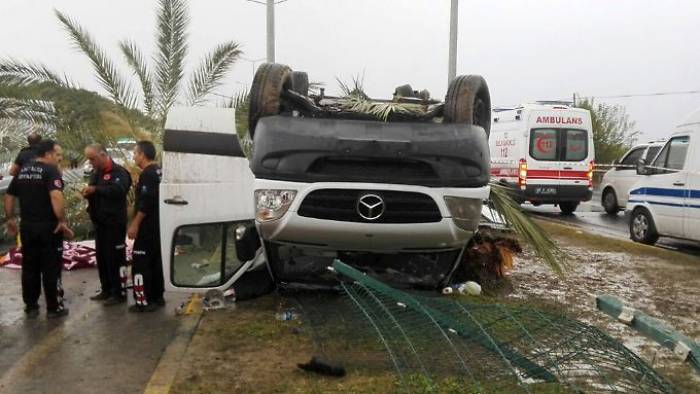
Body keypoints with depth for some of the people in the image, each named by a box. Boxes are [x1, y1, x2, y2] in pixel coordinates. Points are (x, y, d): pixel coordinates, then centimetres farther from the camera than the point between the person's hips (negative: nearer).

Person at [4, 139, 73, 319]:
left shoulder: (22, 171, 11)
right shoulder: (51, 170, -12)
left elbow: (9, 196, 17)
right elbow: (56, 196, -28)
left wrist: (10, 219, 26)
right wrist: (62, 221, -23)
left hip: (27, 226, 7)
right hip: (48, 227, -7)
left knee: (29, 267, 14)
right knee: (51, 268, 2)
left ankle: (31, 306, 22)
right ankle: (54, 307, 9)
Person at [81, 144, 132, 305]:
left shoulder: (119, 172, -11)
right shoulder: (95, 173, 17)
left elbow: (118, 190, -28)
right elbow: (95, 194, 23)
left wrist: (95, 189, -30)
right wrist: (87, 193, 1)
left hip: (114, 223, -9)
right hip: (99, 223, 9)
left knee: (115, 258, -6)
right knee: (101, 257, 14)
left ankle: (119, 293, 1)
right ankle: (106, 290, 24)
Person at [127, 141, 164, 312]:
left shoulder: (147, 174, -16)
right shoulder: (158, 171, 14)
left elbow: (145, 203, -23)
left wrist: (135, 224, -20)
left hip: (147, 227, -10)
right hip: (157, 226, 10)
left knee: (140, 263, -6)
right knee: (155, 261, 14)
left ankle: (144, 302, -5)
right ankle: (157, 297, 21)